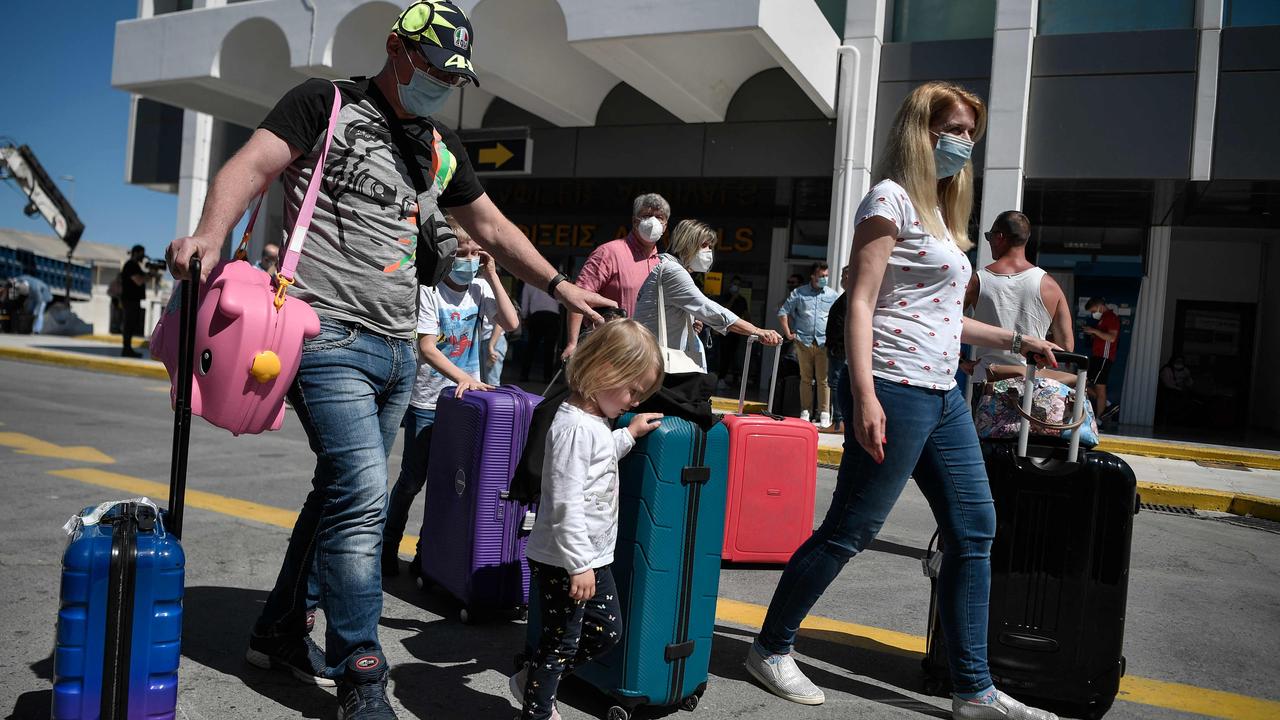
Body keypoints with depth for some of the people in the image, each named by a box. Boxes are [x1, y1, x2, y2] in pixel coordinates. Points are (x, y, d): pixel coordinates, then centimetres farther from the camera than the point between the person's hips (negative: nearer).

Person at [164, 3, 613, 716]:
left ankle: (282, 630, 31)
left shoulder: (442, 149, 19)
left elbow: (492, 227, 27)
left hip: (398, 351, 8)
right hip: (329, 334, -7)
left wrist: (560, 284, 25)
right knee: (362, 494, -14)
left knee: (345, 490, 14)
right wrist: (212, 232, -33)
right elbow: (253, 165, -13)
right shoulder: (326, 105, 0)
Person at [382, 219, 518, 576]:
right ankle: (388, 545, 23)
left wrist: (492, 276, -9)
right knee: (412, 479, 5)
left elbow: (511, 323, -9)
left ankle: (429, 551, 24)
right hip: (427, 401, -4)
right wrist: (463, 377, -30)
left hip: (464, 401, 4)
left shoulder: (480, 288, 3)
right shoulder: (430, 290, -10)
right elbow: (427, 347, -17)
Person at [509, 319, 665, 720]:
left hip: (593, 556, 10)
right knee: (562, 642, 3)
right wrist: (577, 564, -25)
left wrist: (629, 434, 21)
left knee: (607, 631, 18)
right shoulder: (575, 426, -23)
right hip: (562, 563, -10)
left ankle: (532, 681, 33)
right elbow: (566, 503, -27)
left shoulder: (596, 421, 8)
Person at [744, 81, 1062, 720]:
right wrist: (864, 396, -23)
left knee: (975, 531, 8)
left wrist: (1015, 340, 26)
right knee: (849, 530, -2)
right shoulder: (891, 199, -6)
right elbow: (861, 303, -15)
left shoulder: (939, 211, 22)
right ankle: (771, 648, 15)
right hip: (894, 390, -10)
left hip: (943, 395, 10)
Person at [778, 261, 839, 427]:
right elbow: (783, 312, 8)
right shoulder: (799, 293, 5)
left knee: (823, 380, -3)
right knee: (805, 378, 6)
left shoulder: (832, 295, 8)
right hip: (803, 341, 0)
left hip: (824, 343, 0)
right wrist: (788, 333, 4)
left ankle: (824, 414, 2)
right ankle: (805, 412, 15)